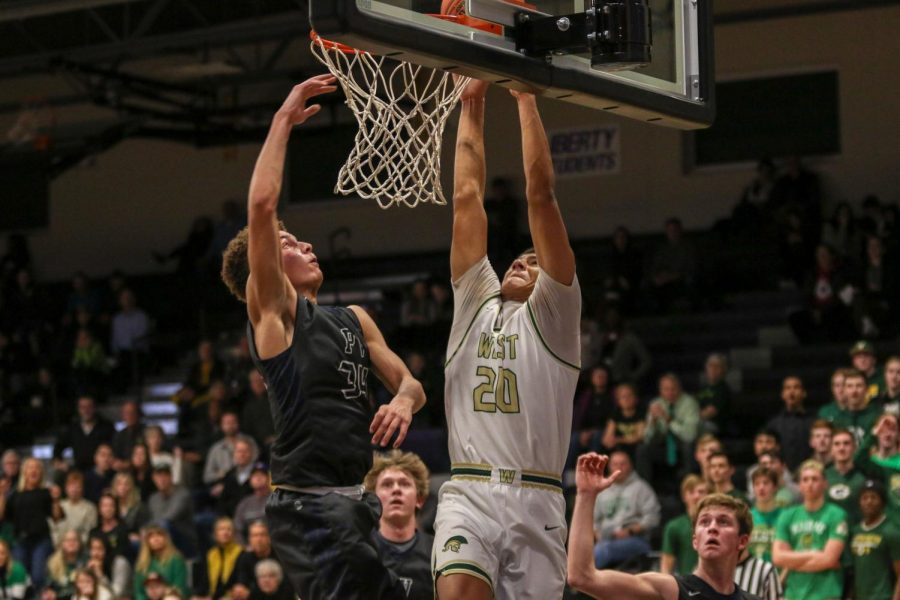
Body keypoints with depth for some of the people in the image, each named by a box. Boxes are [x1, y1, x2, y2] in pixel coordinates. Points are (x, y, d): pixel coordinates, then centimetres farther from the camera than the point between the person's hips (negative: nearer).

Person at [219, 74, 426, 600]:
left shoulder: (354, 319, 20)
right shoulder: (274, 311, -3)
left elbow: (409, 383, 19)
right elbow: (262, 205, -15)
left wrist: (404, 400, -6)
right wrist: (284, 121, -9)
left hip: (355, 503, 8)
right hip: (309, 504, -8)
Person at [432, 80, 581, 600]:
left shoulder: (554, 313, 12)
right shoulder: (475, 303, 21)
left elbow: (540, 193, 6)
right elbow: (467, 197, 20)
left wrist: (526, 97, 7)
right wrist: (473, 106, 20)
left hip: (536, 500, -1)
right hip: (468, 494, 1)